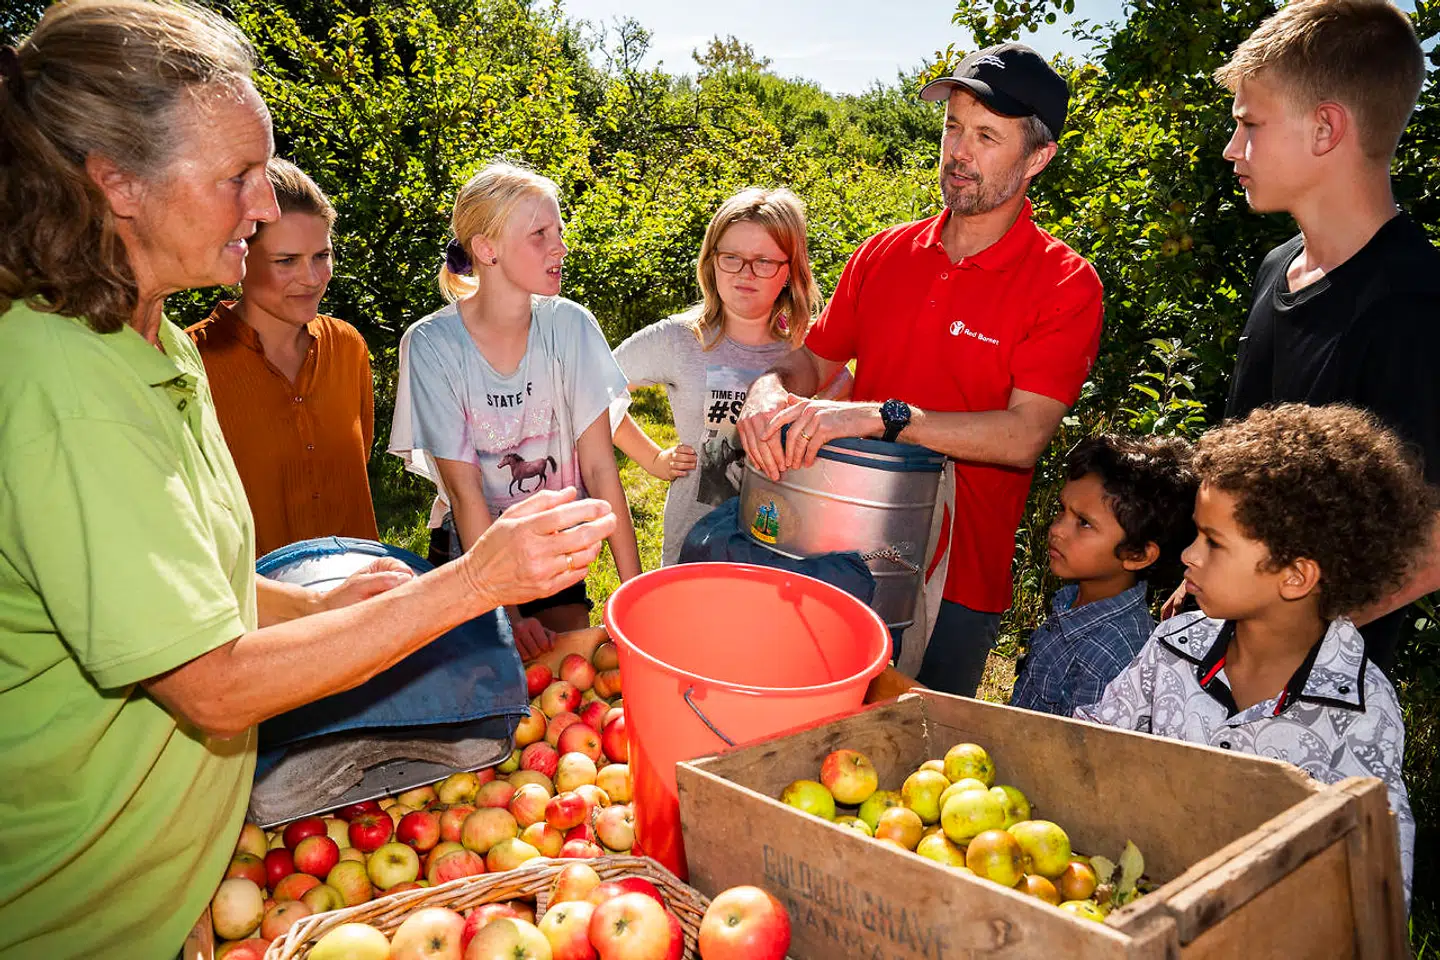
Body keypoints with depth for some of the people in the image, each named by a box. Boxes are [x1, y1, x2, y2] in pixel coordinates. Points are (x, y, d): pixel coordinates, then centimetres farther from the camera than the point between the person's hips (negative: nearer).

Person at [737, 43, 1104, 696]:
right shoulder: (884, 254, 5)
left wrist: (879, 416, -30)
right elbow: (816, 359, 11)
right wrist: (771, 390, -12)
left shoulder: (1065, 285, -10)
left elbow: (1024, 436, -20)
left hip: (957, 583, -3)